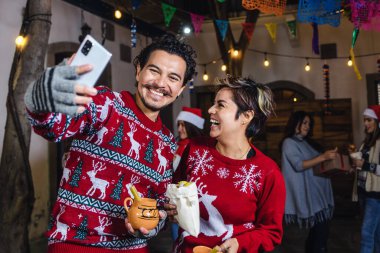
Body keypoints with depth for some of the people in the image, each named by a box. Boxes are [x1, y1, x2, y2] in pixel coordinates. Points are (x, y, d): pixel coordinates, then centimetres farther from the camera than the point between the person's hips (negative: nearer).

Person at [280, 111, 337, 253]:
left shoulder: (307, 142, 19)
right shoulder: (289, 142, -6)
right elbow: (299, 165, -17)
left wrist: (329, 156, 4)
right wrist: (323, 157, -23)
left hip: (319, 191, 8)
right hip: (309, 193, -8)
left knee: (318, 229, 10)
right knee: (320, 229, -10)